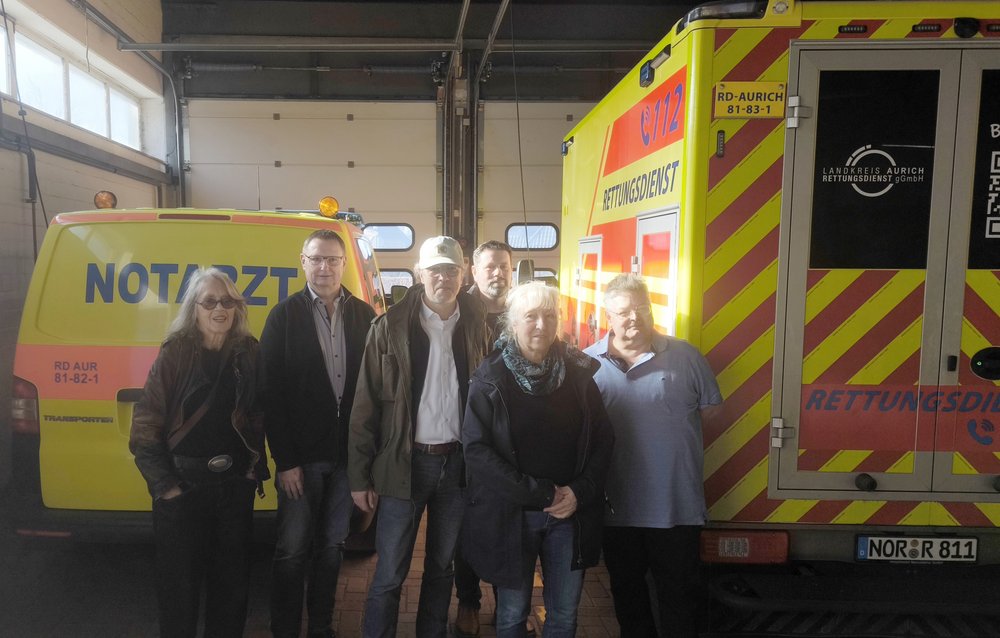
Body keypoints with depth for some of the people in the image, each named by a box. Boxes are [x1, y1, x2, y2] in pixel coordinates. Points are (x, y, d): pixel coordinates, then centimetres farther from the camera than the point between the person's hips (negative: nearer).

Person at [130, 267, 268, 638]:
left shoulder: (248, 354, 2)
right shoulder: (175, 354, -7)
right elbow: (145, 424, -8)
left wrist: (256, 468, 1)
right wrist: (164, 484, -12)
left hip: (235, 484, 3)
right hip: (183, 486, -3)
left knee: (232, 579, 15)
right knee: (180, 581, 11)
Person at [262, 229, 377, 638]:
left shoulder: (364, 316, 3)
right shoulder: (284, 316, -2)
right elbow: (271, 392, -6)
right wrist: (284, 460, -10)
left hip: (348, 454, 2)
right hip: (301, 455, -2)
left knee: (332, 546, 15)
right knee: (292, 550, 5)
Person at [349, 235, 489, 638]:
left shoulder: (476, 325, 1)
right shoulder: (391, 326, -7)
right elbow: (367, 404, -5)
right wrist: (360, 475, -5)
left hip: (457, 461, 3)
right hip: (406, 461, -2)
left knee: (442, 565, 19)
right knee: (389, 574, 7)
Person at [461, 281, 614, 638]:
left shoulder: (579, 372, 0)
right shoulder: (490, 380, -8)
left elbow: (603, 440, 4)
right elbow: (476, 449, -14)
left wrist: (580, 492, -11)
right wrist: (539, 493, -17)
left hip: (571, 512, 2)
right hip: (510, 514, -2)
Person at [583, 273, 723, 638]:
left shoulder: (685, 356, -3)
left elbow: (709, 407, 5)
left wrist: (672, 429, -3)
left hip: (678, 506, -1)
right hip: (616, 507, 1)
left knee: (679, 592, 13)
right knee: (626, 590, 21)